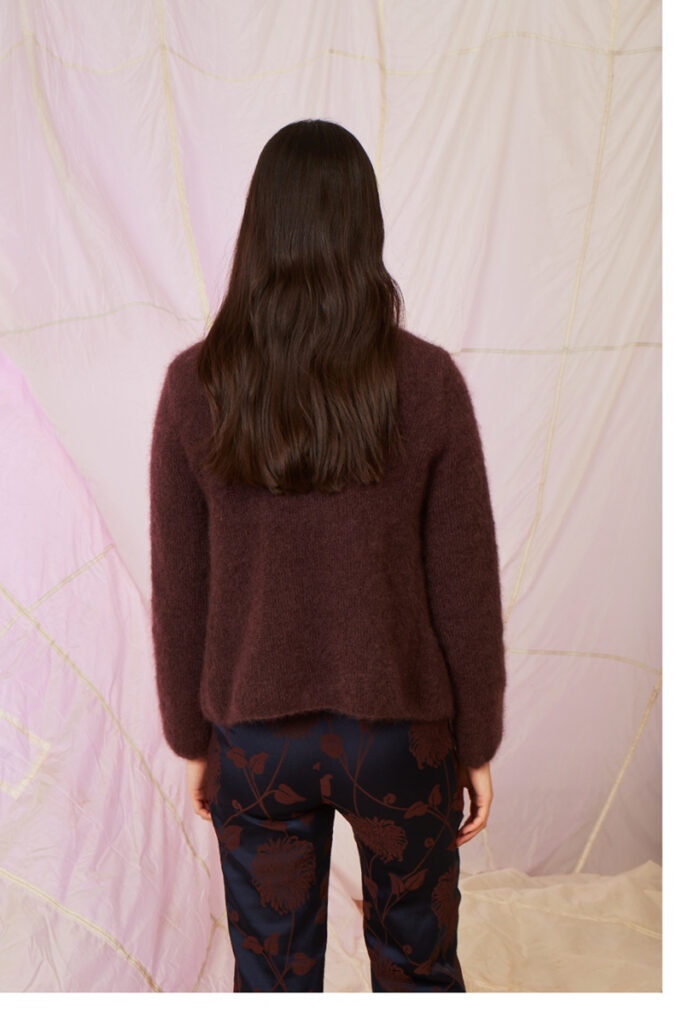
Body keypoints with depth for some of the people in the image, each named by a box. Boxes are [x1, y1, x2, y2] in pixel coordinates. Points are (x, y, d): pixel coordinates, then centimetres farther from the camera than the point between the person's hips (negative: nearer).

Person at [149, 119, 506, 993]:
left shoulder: (195, 386, -11)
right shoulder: (427, 382, -14)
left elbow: (177, 591, -5)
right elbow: (466, 588, -9)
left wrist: (193, 740, 9)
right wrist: (478, 743, 5)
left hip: (254, 735, 1)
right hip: (401, 732, 0)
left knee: (273, 976, 22)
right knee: (417, 964, 25)